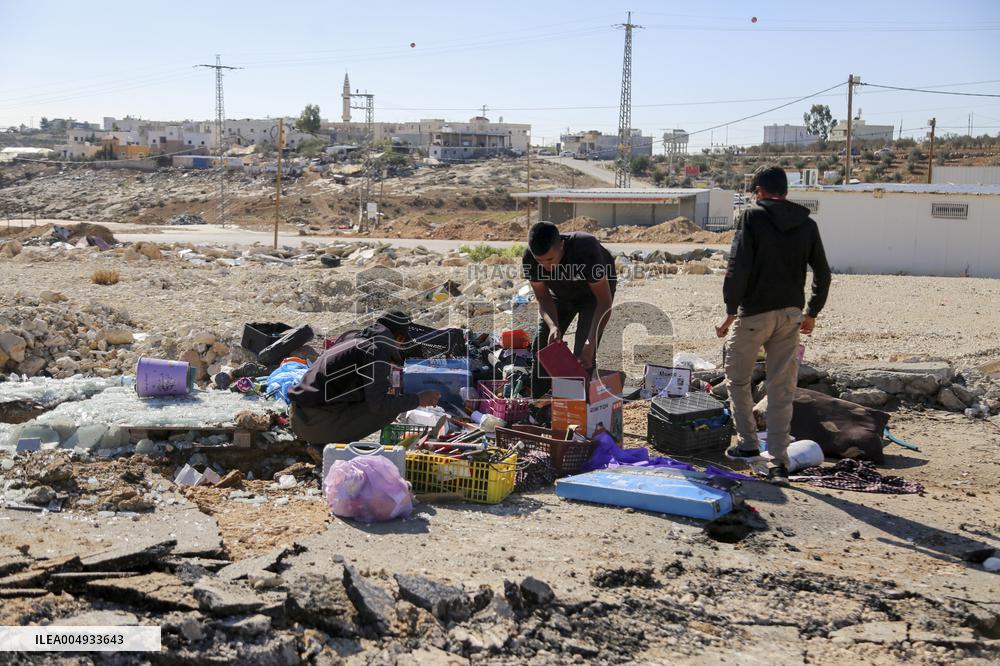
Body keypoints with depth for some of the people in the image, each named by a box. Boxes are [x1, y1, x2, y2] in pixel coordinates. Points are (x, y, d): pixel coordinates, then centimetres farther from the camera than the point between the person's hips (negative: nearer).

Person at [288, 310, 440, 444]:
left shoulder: (353, 337, 17)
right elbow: (379, 403, -18)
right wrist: (417, 400, -5)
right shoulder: (378, 350, -10)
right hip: (317, 423, -9)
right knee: (390, 410, -6)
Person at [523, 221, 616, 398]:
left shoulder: (586, 250, -42)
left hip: (593, 292, -4)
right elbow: (543, 298, -16)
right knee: (542, 347, 0)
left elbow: (604, 302, -35)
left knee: (583, 355, -17)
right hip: (560, 293, 4)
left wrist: (591, 343, -44)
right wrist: (553, 326, -37)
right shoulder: (529, 259, -30)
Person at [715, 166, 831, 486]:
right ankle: (778, 462, 5)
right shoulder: (807, 224, 8)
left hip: (754, 313, -4)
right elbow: (823, 273, 11)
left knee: (737, 377, 16)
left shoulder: (753, 216, -6)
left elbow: (738, 267, -14)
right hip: (791, 314, 4)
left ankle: (748, 442, 19)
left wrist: (731, 310, -8)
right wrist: (812, 312, 21)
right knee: (782, 390, 6)